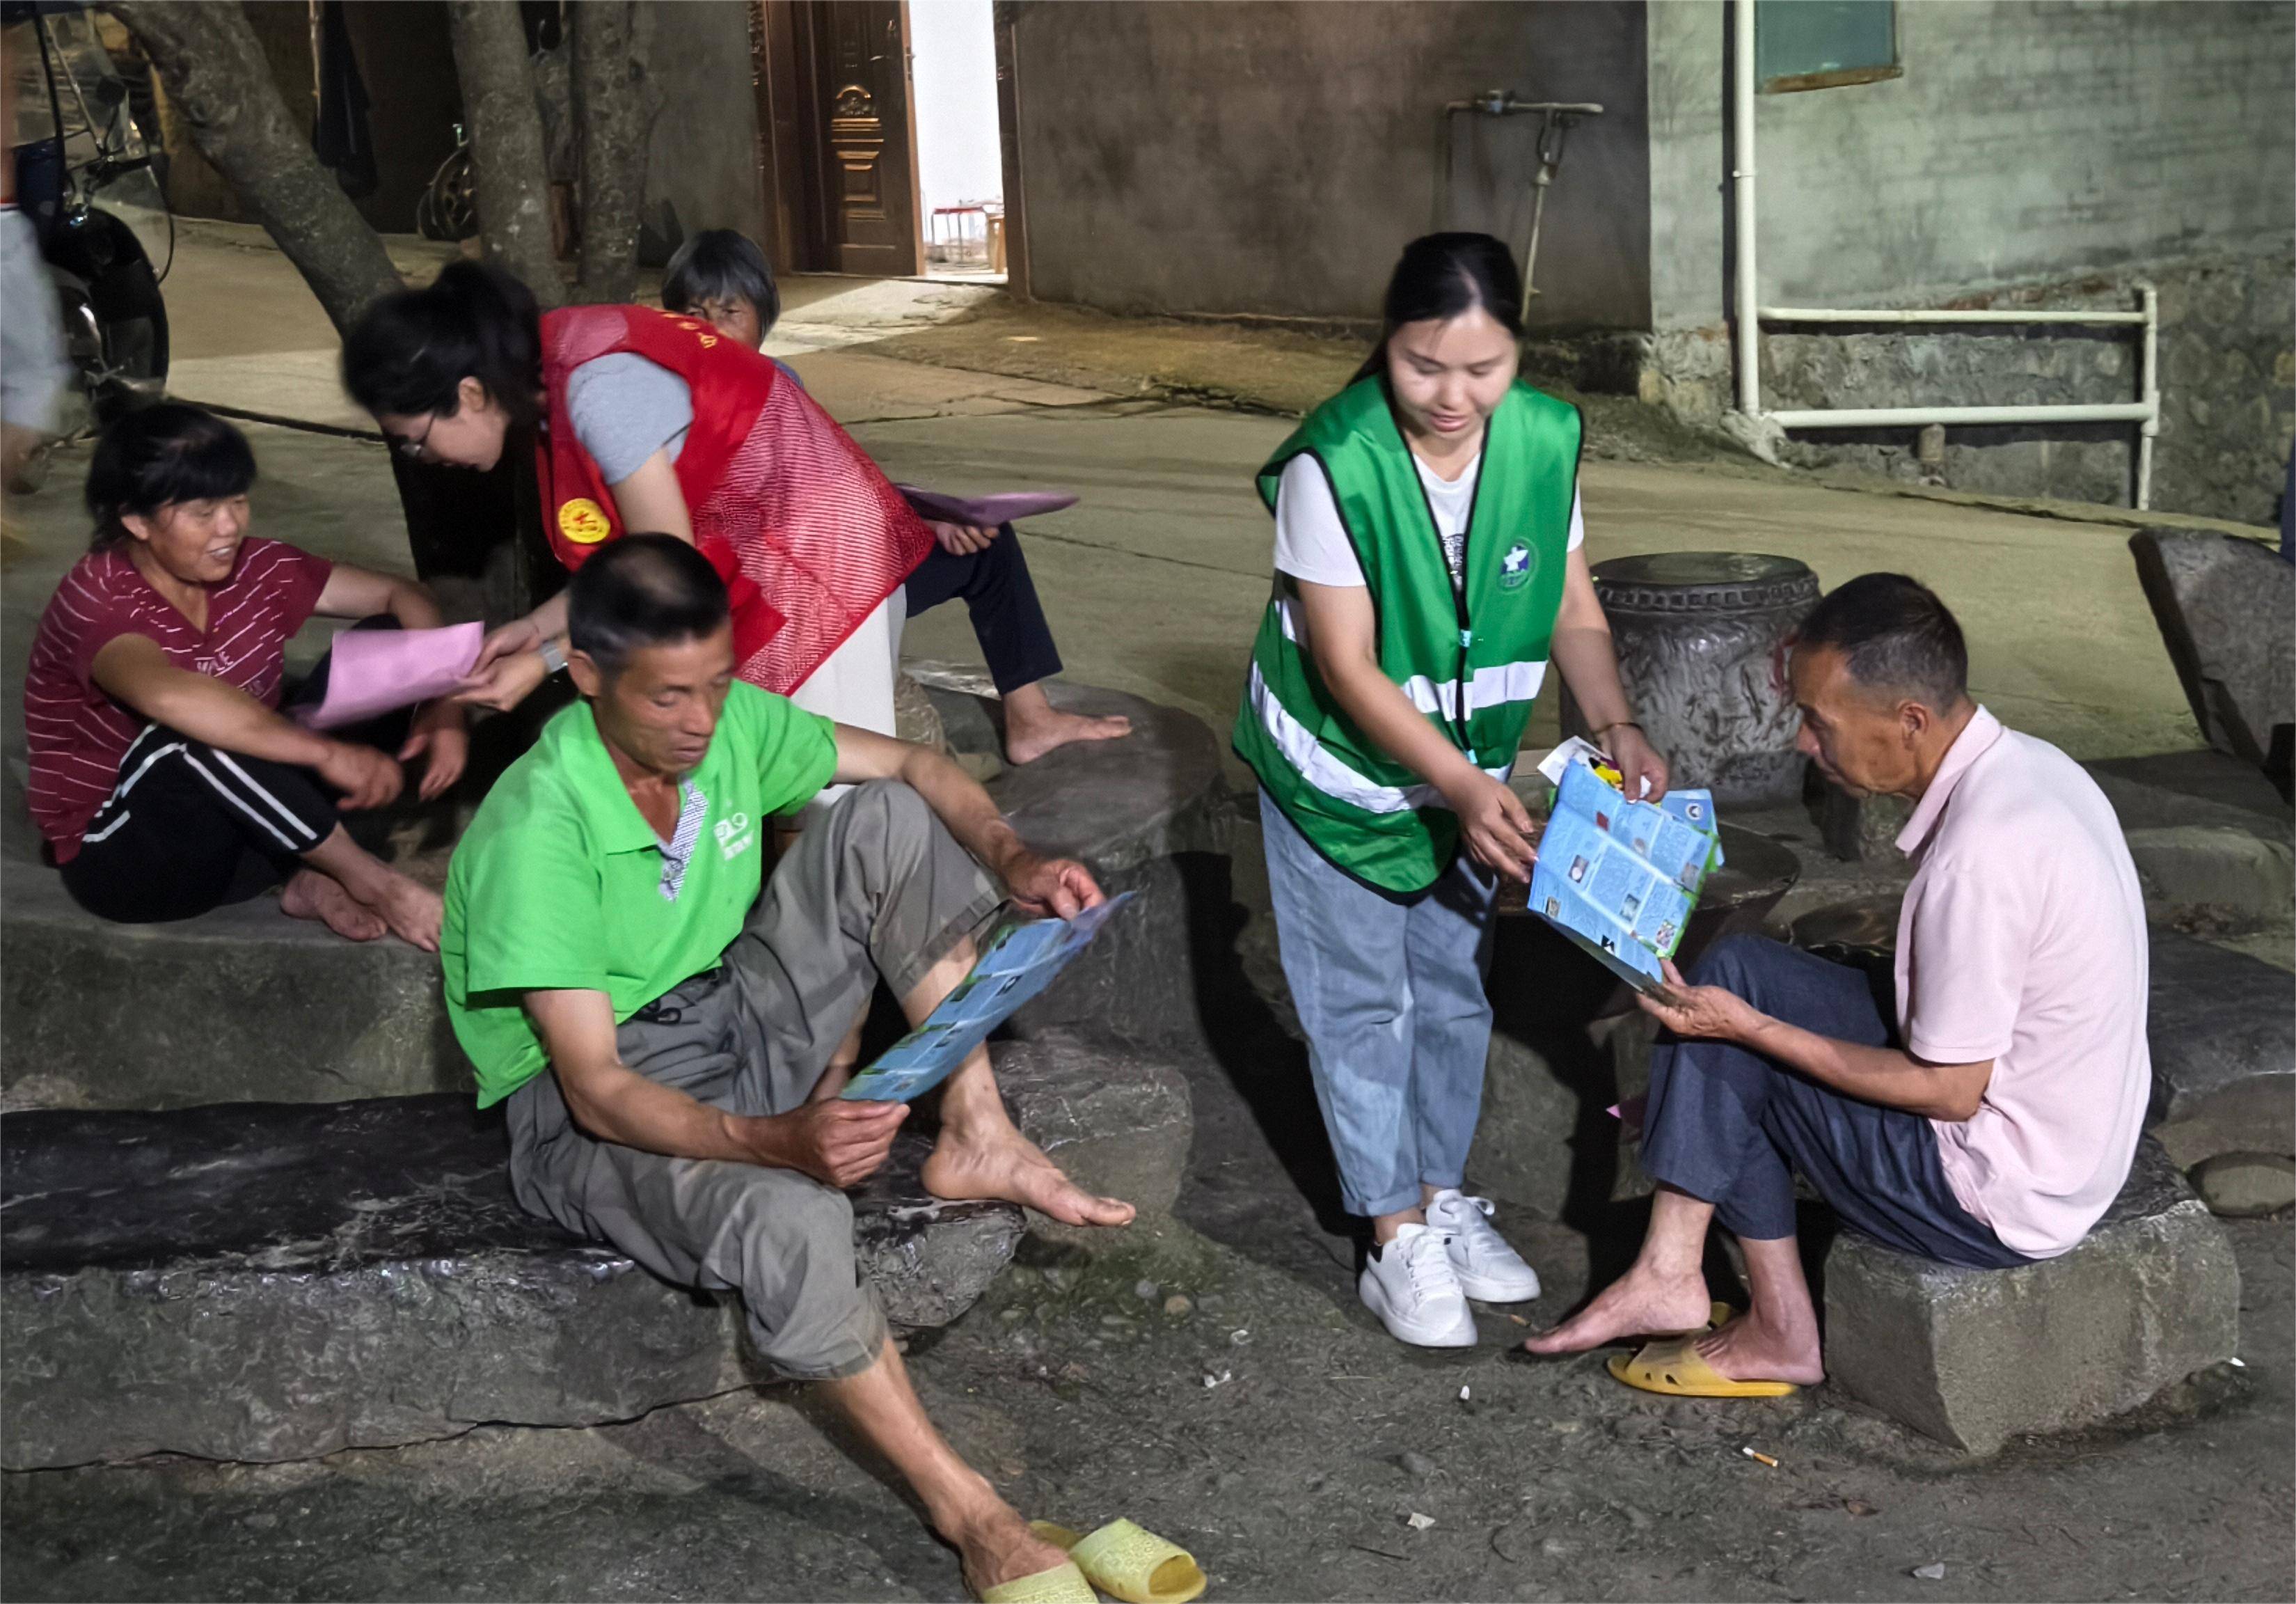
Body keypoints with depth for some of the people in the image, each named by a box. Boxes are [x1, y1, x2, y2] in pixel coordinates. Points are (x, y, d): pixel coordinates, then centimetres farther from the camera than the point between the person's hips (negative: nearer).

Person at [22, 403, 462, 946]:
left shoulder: (252, 570, -4)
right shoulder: (98, 600, -22)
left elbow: (400, 595, 1)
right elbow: (168, 695, -44)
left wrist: (444, 705, -18)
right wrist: (326, 752, -48)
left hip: (242, 830, 6)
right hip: (121, 857, -6)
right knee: (193, 734, -38)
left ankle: (318, 877, -15)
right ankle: (373, 884, -24)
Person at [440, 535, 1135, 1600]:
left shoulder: (730, 722, -8)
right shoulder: (538, 832, -27)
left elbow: (911, 767, 3)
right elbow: (596, 1088, -29)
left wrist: (1012, 859, -18)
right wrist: (775, 1141, -45)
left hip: (733, 1022, 7)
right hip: (590, 1107, -7)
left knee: (889, 822, -10)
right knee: (789, 1220, -38)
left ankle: (976, 1140, -9)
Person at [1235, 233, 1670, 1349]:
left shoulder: (1544, 441, -14)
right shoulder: (1332, 464, -29)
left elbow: (1572, 609, -4)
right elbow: (1348, 668, -27)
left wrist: (1616, 726, -21)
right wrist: (1462, 789, -34)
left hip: (1468, 765, 5)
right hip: (1341, 769, -4)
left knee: (1453, 988, 16)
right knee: (1360, 1003, 4)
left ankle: (1440, 1195, 33)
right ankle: (1396, 1238, 15)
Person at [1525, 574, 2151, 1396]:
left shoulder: (1980, 852, -29)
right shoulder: (2026, 765, 1)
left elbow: (1951, 1090, -21)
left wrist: (1751, 1028, -15)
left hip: (1999, 1198, -9)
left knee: (1725, 1055, -1)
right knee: (1738, 971, 7)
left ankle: (1782, 1332, 13)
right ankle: (1671, 1275, 5)